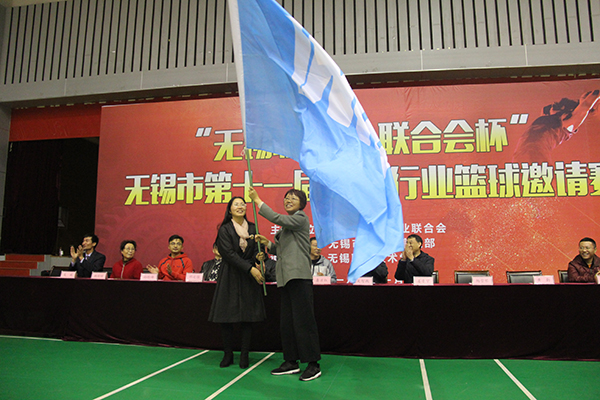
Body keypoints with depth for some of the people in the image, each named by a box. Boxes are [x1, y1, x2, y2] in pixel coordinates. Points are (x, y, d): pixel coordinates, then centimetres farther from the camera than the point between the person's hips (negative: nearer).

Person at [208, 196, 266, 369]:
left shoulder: (252, 228, 8)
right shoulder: (225, 229, -3)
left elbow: (256, 249, 9)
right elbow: (229, 254, -12)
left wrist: (258, 259, -15)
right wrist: (250, 269, -18)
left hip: (249, 277, 2)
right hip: (230, 276, -2)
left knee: (247, 317, 1)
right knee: (226, 317, 0)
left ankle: (244, 355, 12)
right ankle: (228, 354, 15)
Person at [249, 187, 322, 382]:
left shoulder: (301, 218, -4)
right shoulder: (287, 224, 22)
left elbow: (276, 218, -18)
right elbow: (280, 250, 24)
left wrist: (257, 200, -12)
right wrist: (267, 243, 5)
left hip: (299, 276, -9)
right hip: (287, 277, 9)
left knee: (303, 319, -6)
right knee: (287, 321, 11)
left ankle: (313, 364, 2)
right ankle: (291, 362, 20)